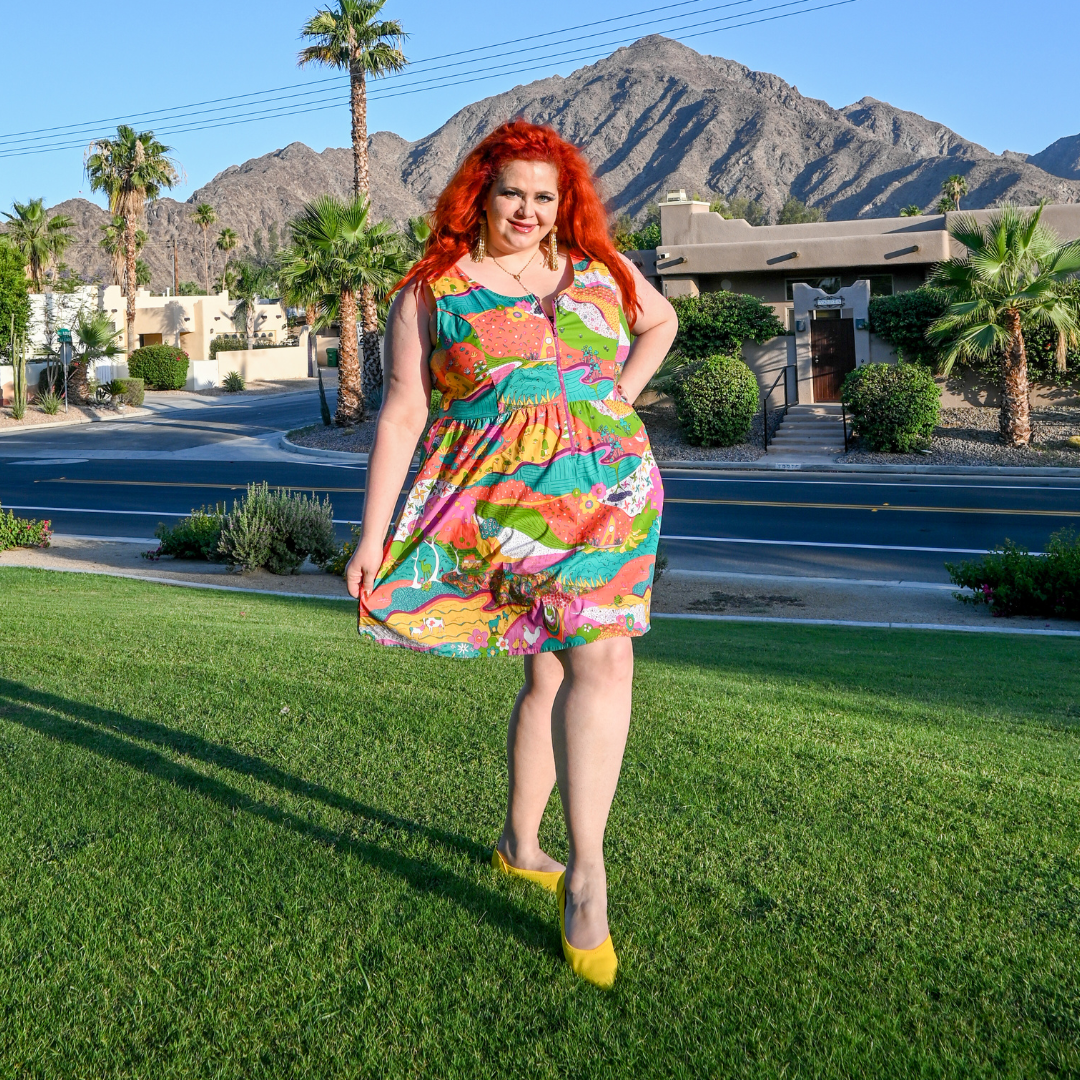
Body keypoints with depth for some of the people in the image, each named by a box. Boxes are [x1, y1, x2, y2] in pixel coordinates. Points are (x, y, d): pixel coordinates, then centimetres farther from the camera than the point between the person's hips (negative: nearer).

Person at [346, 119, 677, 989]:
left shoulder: (601, 270, 13)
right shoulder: (431, 292, 2)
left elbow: (662, 320, 31)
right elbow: (401, 418, -1)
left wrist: (622, 392, 13)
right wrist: (373, 534, -6)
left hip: (611, 494, 4)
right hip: (505, 503, -4)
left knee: (553, 669, 4)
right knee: (601, 658, -15)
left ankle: (520, 844, 25)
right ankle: (587, 875, -9)